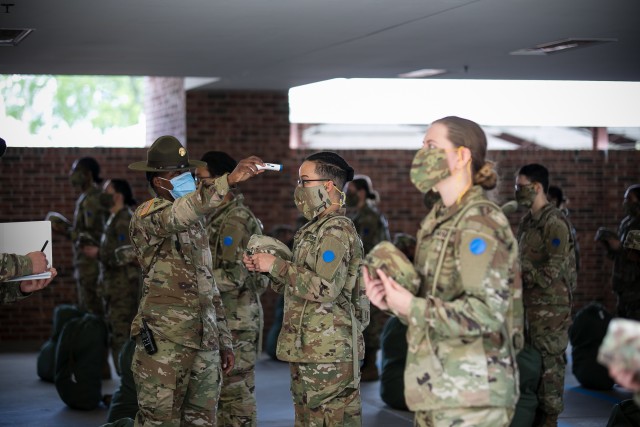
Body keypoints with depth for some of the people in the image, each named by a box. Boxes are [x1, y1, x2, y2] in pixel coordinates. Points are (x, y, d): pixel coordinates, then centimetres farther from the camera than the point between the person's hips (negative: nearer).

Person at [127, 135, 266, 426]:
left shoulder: (196, 222, 19)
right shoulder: (147, 215, -5)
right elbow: (179, 213, -30)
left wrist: (224, 340, 20)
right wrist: (229, 180, -42)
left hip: (205, 343, 7)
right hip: (164, 343, -7)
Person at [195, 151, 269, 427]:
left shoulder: (237, 221, -16)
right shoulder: (216, 218, 14)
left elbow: (234, 276, -22)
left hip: (236, 321, -10)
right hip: (220, 319, 10)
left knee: (236, 393, -4)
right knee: (221, 391, 15)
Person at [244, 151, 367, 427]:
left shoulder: (337, 231, -13)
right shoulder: (315, 228, 19)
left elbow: (325, 287, -24)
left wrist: (276, 266, -16)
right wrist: (264, 268, 8)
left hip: (328, 352, -10)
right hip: (306, 349, 11)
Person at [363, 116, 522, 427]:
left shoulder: (480, 222, -12)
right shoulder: (437, 221, 15)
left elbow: (487, 312, -21)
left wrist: (411, 306, -18)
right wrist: (391, 302, 0)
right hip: (436, 389, 9)